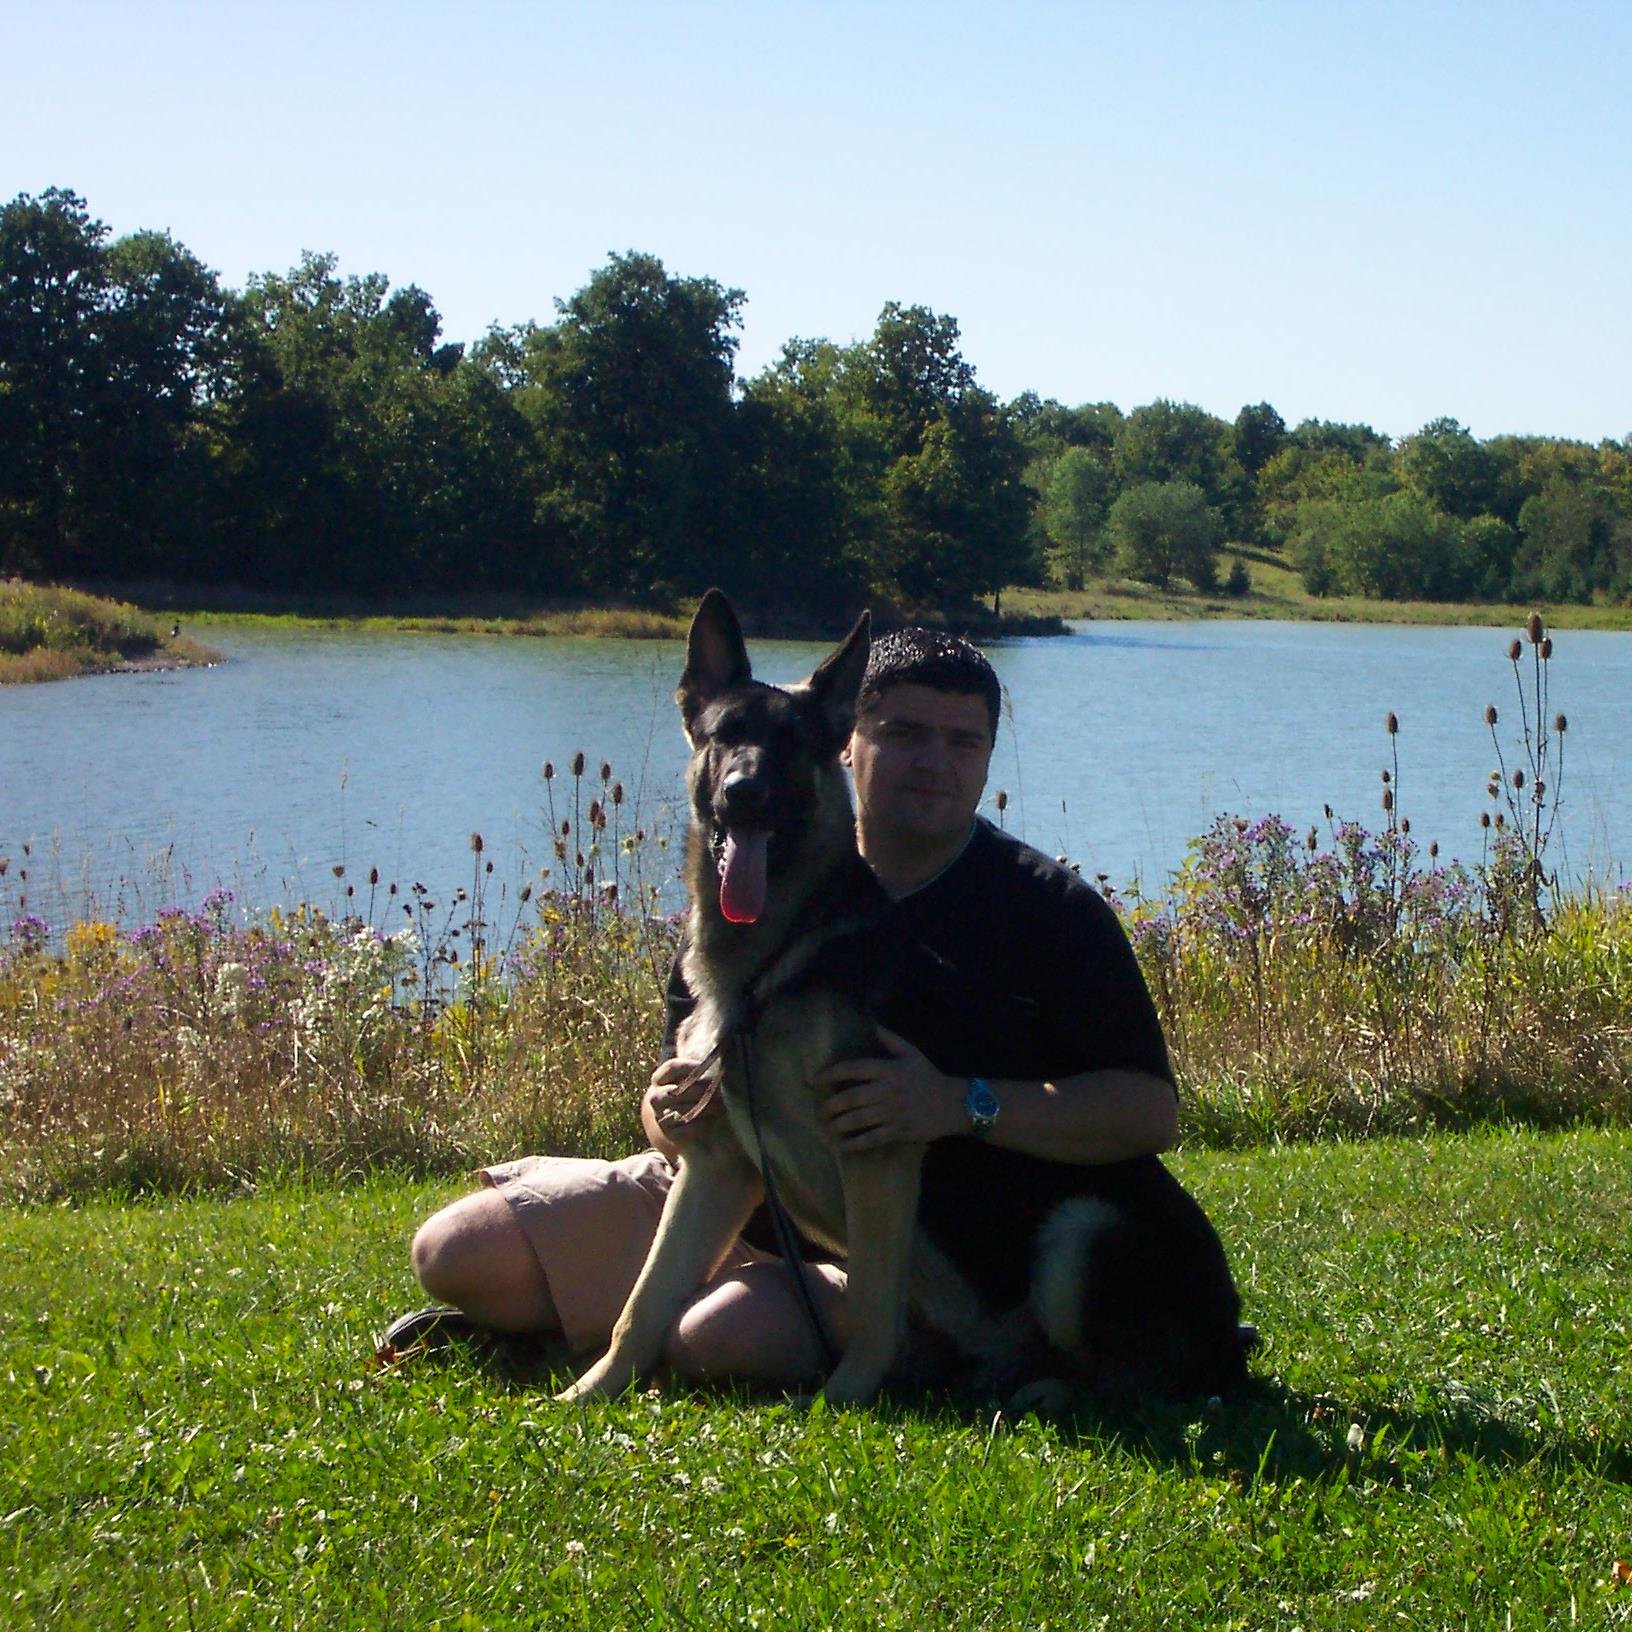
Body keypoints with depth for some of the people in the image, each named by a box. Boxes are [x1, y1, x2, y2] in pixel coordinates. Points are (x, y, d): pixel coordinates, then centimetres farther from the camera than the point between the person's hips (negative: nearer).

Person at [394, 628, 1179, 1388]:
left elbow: (1150, 1112, -14)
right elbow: (681, 1072, 7)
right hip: (740, 1196, 4)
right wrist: (672, 1113, -20)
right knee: (457, 1253, -6)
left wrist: (961, 1106, -29)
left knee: (724, 1337, -34)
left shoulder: (1050, 910, -8)